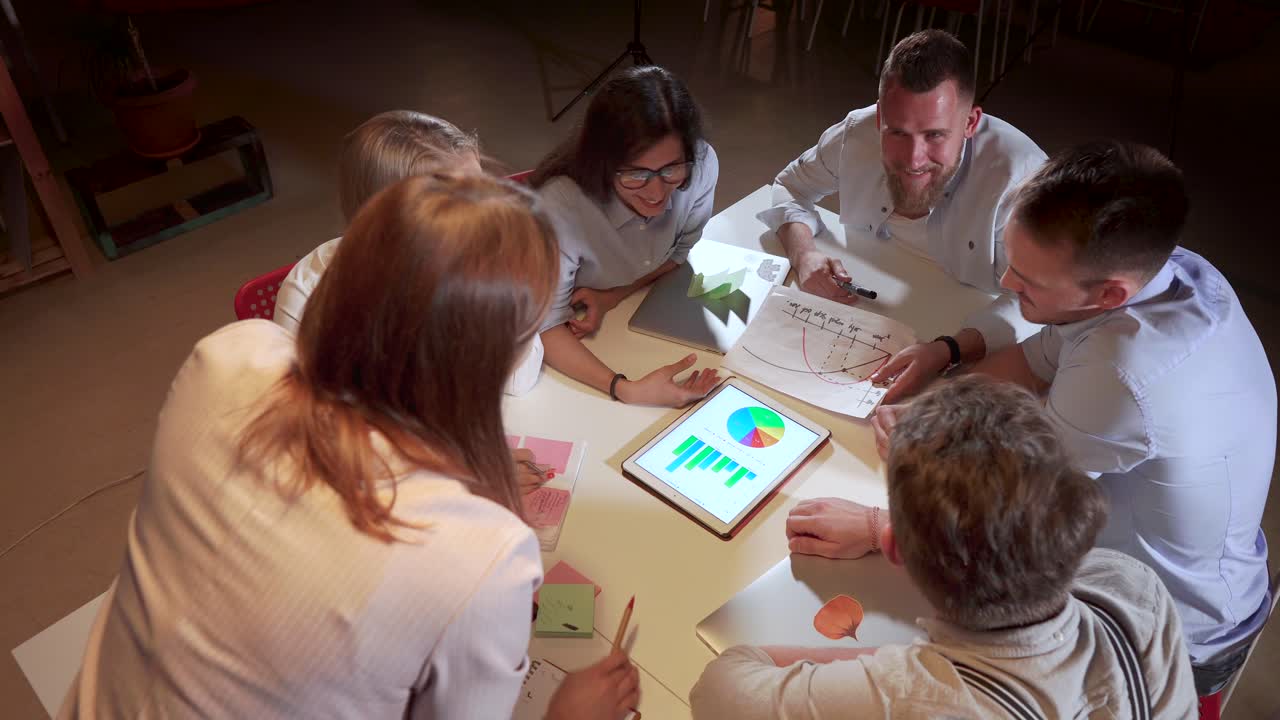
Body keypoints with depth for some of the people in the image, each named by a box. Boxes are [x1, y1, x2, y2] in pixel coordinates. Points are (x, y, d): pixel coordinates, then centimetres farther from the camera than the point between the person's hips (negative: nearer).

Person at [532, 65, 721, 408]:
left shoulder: (702, 165, -22)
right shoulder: (560, 206, -35)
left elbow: (680, 253, -2)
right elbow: (546, 328, -27)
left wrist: (612, 297, -18)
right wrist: (626, 390, -42)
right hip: (580, 350, -4)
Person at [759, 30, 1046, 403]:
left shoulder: (1021, 175, -28)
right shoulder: (856, 134, -14)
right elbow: (789, 186, 4)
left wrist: (947, 351, -46)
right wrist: (803, 252, -17)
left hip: (970, 355, -3)